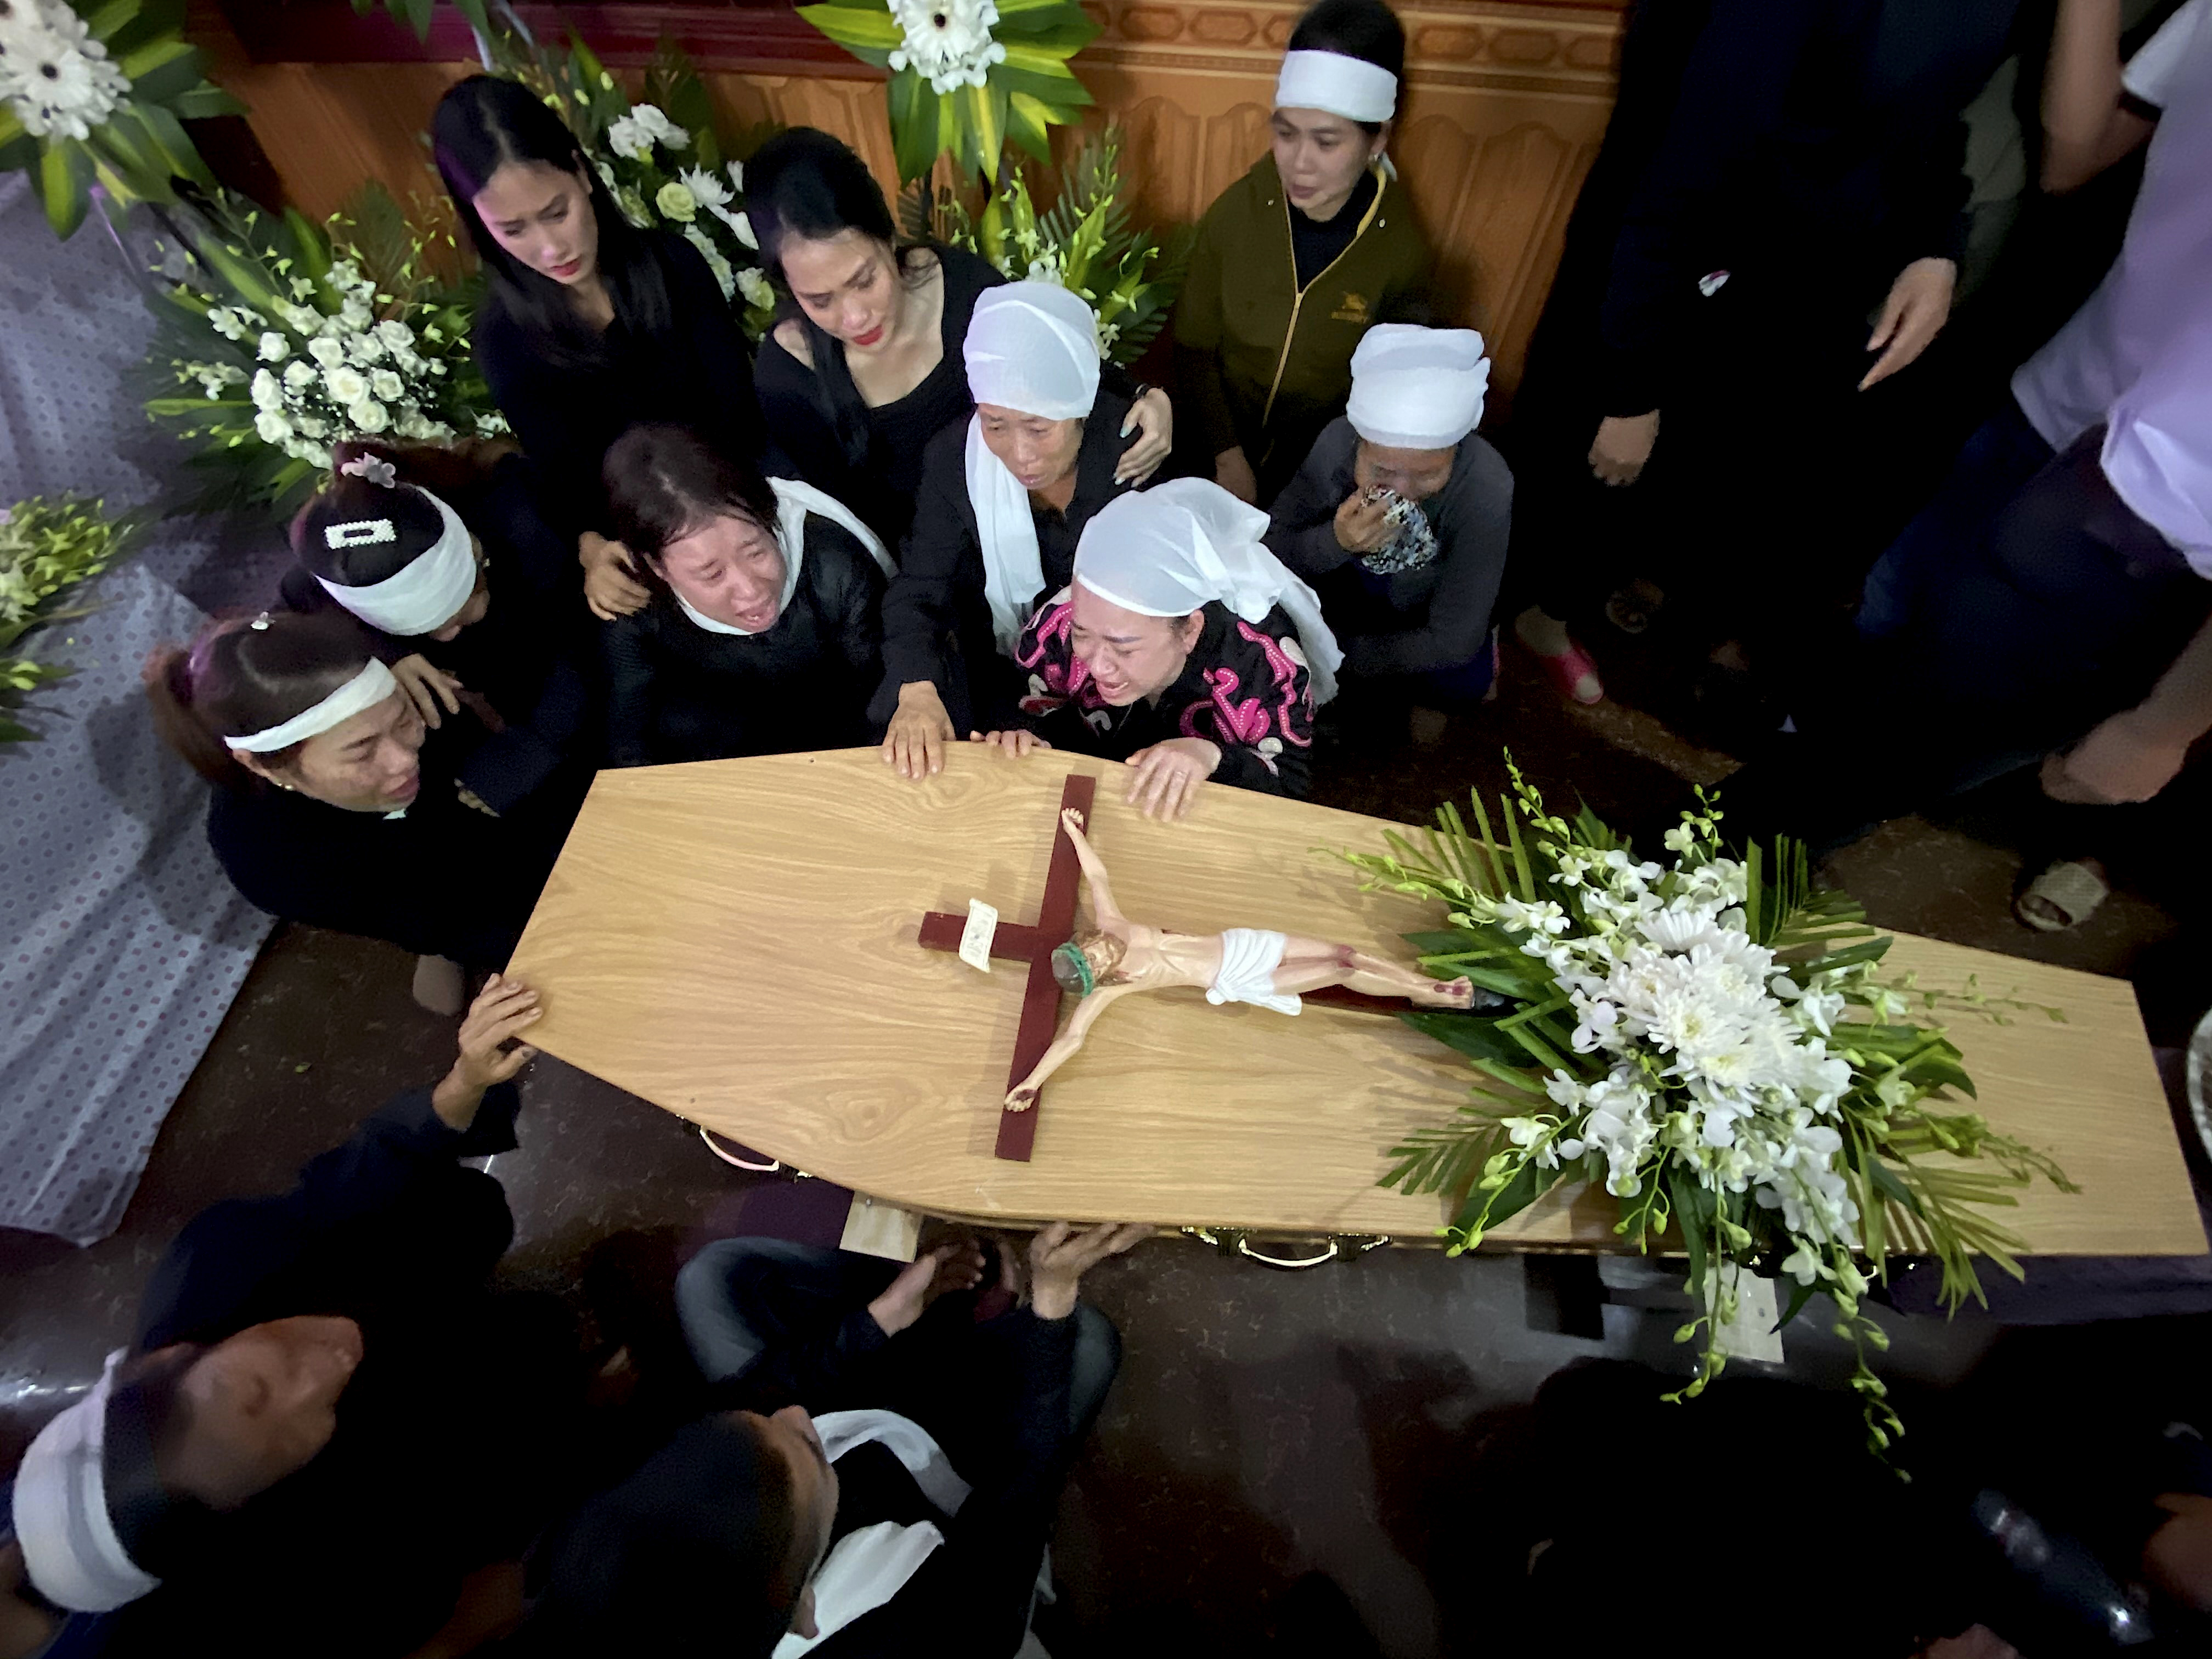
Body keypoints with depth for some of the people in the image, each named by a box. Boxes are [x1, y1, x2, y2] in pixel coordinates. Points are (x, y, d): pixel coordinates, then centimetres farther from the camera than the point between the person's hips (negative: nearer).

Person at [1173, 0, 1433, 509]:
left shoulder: (1403, 250, -13)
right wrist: (1227, 456, -10)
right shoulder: (1234, 213, -11)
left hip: (1321, 467, 0)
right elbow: (1194, 346, -3)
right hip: (1222, 452, 1)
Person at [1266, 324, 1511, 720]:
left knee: (1463, 682, -26)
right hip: (1352, 582, 2)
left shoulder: (1488, 491, -34)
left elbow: (1454, 641, -30)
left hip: (1426, 608, -1)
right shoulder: (1338, 441, -30)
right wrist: (1335, 542, -42)